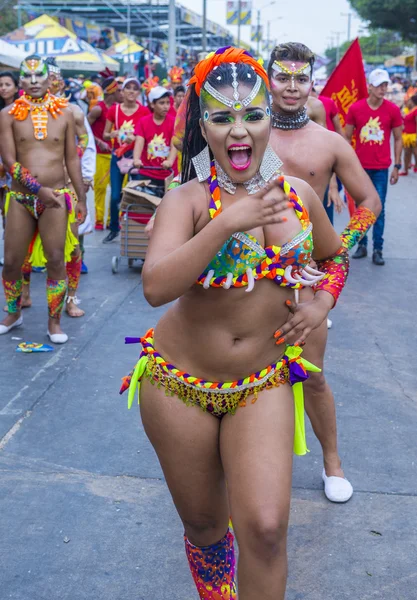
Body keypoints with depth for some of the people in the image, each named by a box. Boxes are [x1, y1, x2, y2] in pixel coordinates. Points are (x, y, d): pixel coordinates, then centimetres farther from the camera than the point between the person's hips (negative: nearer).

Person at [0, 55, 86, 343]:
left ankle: (54, 321, 14)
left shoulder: (64, 113, 4)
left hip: (56, 197, 0)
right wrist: (38, 189, -16)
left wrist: (82, 198, 6)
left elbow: (72, 158, 8)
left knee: (56, 260, -1)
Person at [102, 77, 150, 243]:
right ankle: (114, 229, 18)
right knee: (115, 195, 0)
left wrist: (135, 138, -18)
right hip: (118, 156, 1)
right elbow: (105, 135, 7)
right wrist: (113, 134, -15)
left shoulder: (144, 111, -2)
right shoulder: (114, 110, 1)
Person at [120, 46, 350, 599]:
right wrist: (226, 223, -35)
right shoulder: (187, 200, -13)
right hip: (179, 385, -2)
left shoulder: (299, 195, -1)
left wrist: (322, 304, -1)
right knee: (203, 522, 15)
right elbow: (156, 287, -30)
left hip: (264, 383, 2)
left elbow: (335, 256, 18)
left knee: (266, 526, -12)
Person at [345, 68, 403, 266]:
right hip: (360, 167, 1)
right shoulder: (355, 108, -1)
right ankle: (362, 245, 20)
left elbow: (398, 139, 5)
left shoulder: (393, 110, -2)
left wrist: (397, 166, 1)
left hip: (381, 168, -1)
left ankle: (378, 250, 7)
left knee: (379, 208, 1)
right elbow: (347, 137, 5)